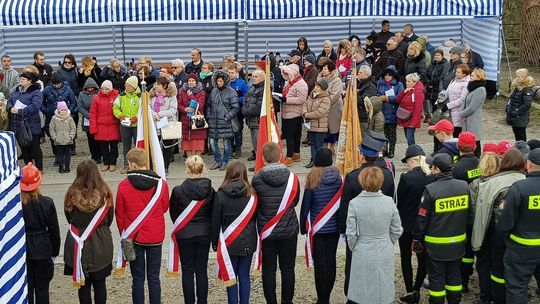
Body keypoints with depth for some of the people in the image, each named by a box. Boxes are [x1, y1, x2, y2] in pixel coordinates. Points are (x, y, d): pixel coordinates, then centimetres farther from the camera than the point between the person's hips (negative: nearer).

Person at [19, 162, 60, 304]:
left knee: (26, 287, 11)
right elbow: (54, 230, -5)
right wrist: (55, 250, 8)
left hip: (22, 249, 0)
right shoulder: (47, 203, -12)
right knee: (42, 287, 10)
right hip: (42, 250, 0)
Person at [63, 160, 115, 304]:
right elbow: (110, 218, 2)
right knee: (100, 282, 12)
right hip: (101, 243, 1)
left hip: (78, 242, 0)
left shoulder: (72, 194, -13)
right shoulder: (105, 192, -12)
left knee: (83, 283, 10)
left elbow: (69, 217, 3)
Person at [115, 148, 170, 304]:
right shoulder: (161, 184, -10)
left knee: (138, 278, 9)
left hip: (133, 238, 0)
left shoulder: (123, 185, -12)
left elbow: (119, 214, -1)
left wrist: (123, 234, 14)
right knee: (154, 278, 9)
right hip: (155, 237, 0)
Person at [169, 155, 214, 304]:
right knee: (202, 270, 11)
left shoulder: (178, 191, -14)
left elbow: (173, 213, -1)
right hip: (204, 234, 2)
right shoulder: (210, 190, -9)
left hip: (184, 234, -2)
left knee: (187, 270, 9)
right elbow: (214, 213, 0)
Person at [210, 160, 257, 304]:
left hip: (229, 243, -2)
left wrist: (214, 242, 7)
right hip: (248, 242, 2)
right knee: (244, 275, 10)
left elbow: (215, 221, -4)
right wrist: (255, 238, 15)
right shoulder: (251, 193, -5)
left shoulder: (220, 194, -10)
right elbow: (256, 218, 4)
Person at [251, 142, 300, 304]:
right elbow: (295, 201, 4)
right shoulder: (292, 177, -10)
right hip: (289, 230, 1)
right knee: (287, 268, 12)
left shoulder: (257, 179, -13)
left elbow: (254, 204, 0)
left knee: (268, 269, 9)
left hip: (266, 231, -1)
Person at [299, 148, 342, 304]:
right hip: (334, 226, 3)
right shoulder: (339, 177, -5)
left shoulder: (313, 178, -12)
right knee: (331, 260, 11)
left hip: (317, 227, -3)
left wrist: (303, 227, 5)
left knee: (320, 262, 3)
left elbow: (305, 205, -6)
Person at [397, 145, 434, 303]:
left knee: (406, 258, 12)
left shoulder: (406, 177, -20)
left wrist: (398, 220, 4)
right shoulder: (432, 177, -7)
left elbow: (398, 201, -11)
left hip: (407, 225, -4)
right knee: (423, 258, 16)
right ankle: (416, 290, 21)